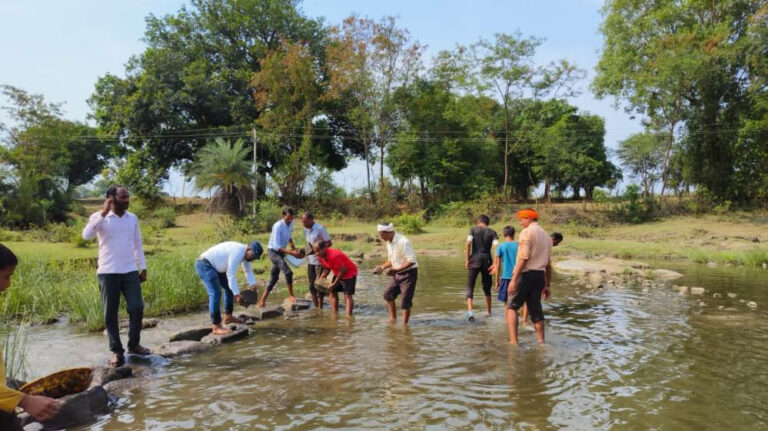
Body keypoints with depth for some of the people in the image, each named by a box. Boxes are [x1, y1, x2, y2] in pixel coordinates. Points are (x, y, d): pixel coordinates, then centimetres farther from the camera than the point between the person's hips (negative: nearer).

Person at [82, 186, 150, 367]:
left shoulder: (132, 218, 8)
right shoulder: (99, 217, -3)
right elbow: (86, 236, -21)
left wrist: (143, 267, 12)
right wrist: (103, 214, -22)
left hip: (130, 271, 3)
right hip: (108, 272, -3)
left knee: (137, 307, -3)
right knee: (110, 313, 2)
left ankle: (134, 345, 15)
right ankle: (117, 352, 12)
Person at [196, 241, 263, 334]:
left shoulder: (246, 253, 4)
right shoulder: (238, 252, -26)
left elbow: (248, 270, 17)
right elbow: (231, 274, -27)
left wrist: (252, 284, 1)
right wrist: (236, 293, -24)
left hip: (214, 266, 11)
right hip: (204, 264, -11)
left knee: (229, 288, 18)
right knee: (215, 293, -22)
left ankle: (228, 316, 31)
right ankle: (216, 327, -23)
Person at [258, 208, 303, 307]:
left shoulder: (291, 223, -2)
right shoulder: (277, 226, -24)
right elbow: (276, 246, -28)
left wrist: (293, 246, 3)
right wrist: (291, 253, -34)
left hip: (281, 251, 8)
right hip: (273, 251, -8)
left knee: (274, 278, 11)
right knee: (288, 272, -23)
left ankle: (262, 301, 19)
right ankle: (291, 295, -8)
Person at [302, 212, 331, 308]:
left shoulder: (320, 228, -15)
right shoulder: (305, 229, 6)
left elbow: (329, 243, -14)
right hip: (310, 261, 7)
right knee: (311, 285, 9)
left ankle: (320, 308, 8)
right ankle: (316, 307, 19)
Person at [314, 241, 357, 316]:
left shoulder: (334, 256, -33)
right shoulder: (320, 257, -7)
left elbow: (343, 270, -27)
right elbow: (326, 268, 8)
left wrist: (334, 283, -21)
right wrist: (321, 278, -8)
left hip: (349, 272, -9)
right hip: (338, 273, 9)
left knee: (347, 295, -14)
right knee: (333, 292, 9)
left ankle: (348, 316, -16)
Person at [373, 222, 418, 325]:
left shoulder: (402, 242, -23)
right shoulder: (389, 242, 4)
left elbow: (411, 261, -27)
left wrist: (396, 269, -30)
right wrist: (382, 267, 3)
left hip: (409, 272, -9)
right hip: (398, 273, 9)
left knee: (405, 302, -4)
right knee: (388, 294, 12)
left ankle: (404, 324, 9)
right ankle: (393, 318, 26)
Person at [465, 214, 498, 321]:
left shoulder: (473, 229, 3)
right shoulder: (492, 232, 6)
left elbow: (468, 243, -9)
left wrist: (467, 259, -4)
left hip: (474, 260, -2)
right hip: (487, 260, 2)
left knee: (470, 287, 0)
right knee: (487, 287, 18)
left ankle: (469, 311, -18)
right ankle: (488, 311, 27)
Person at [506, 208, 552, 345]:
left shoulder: (527, 232, -7)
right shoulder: (546, 236, 18)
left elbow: (523, 258, -17)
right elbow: (549, 264, 18)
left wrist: (513, 279, -18)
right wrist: (547, 285, 22)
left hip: (526, 274, -7)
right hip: (540, 275, 7)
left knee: (512, 307, 2)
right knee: (536, 310, 13)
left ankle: (513, 341, -8)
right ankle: (541, 342, 16)